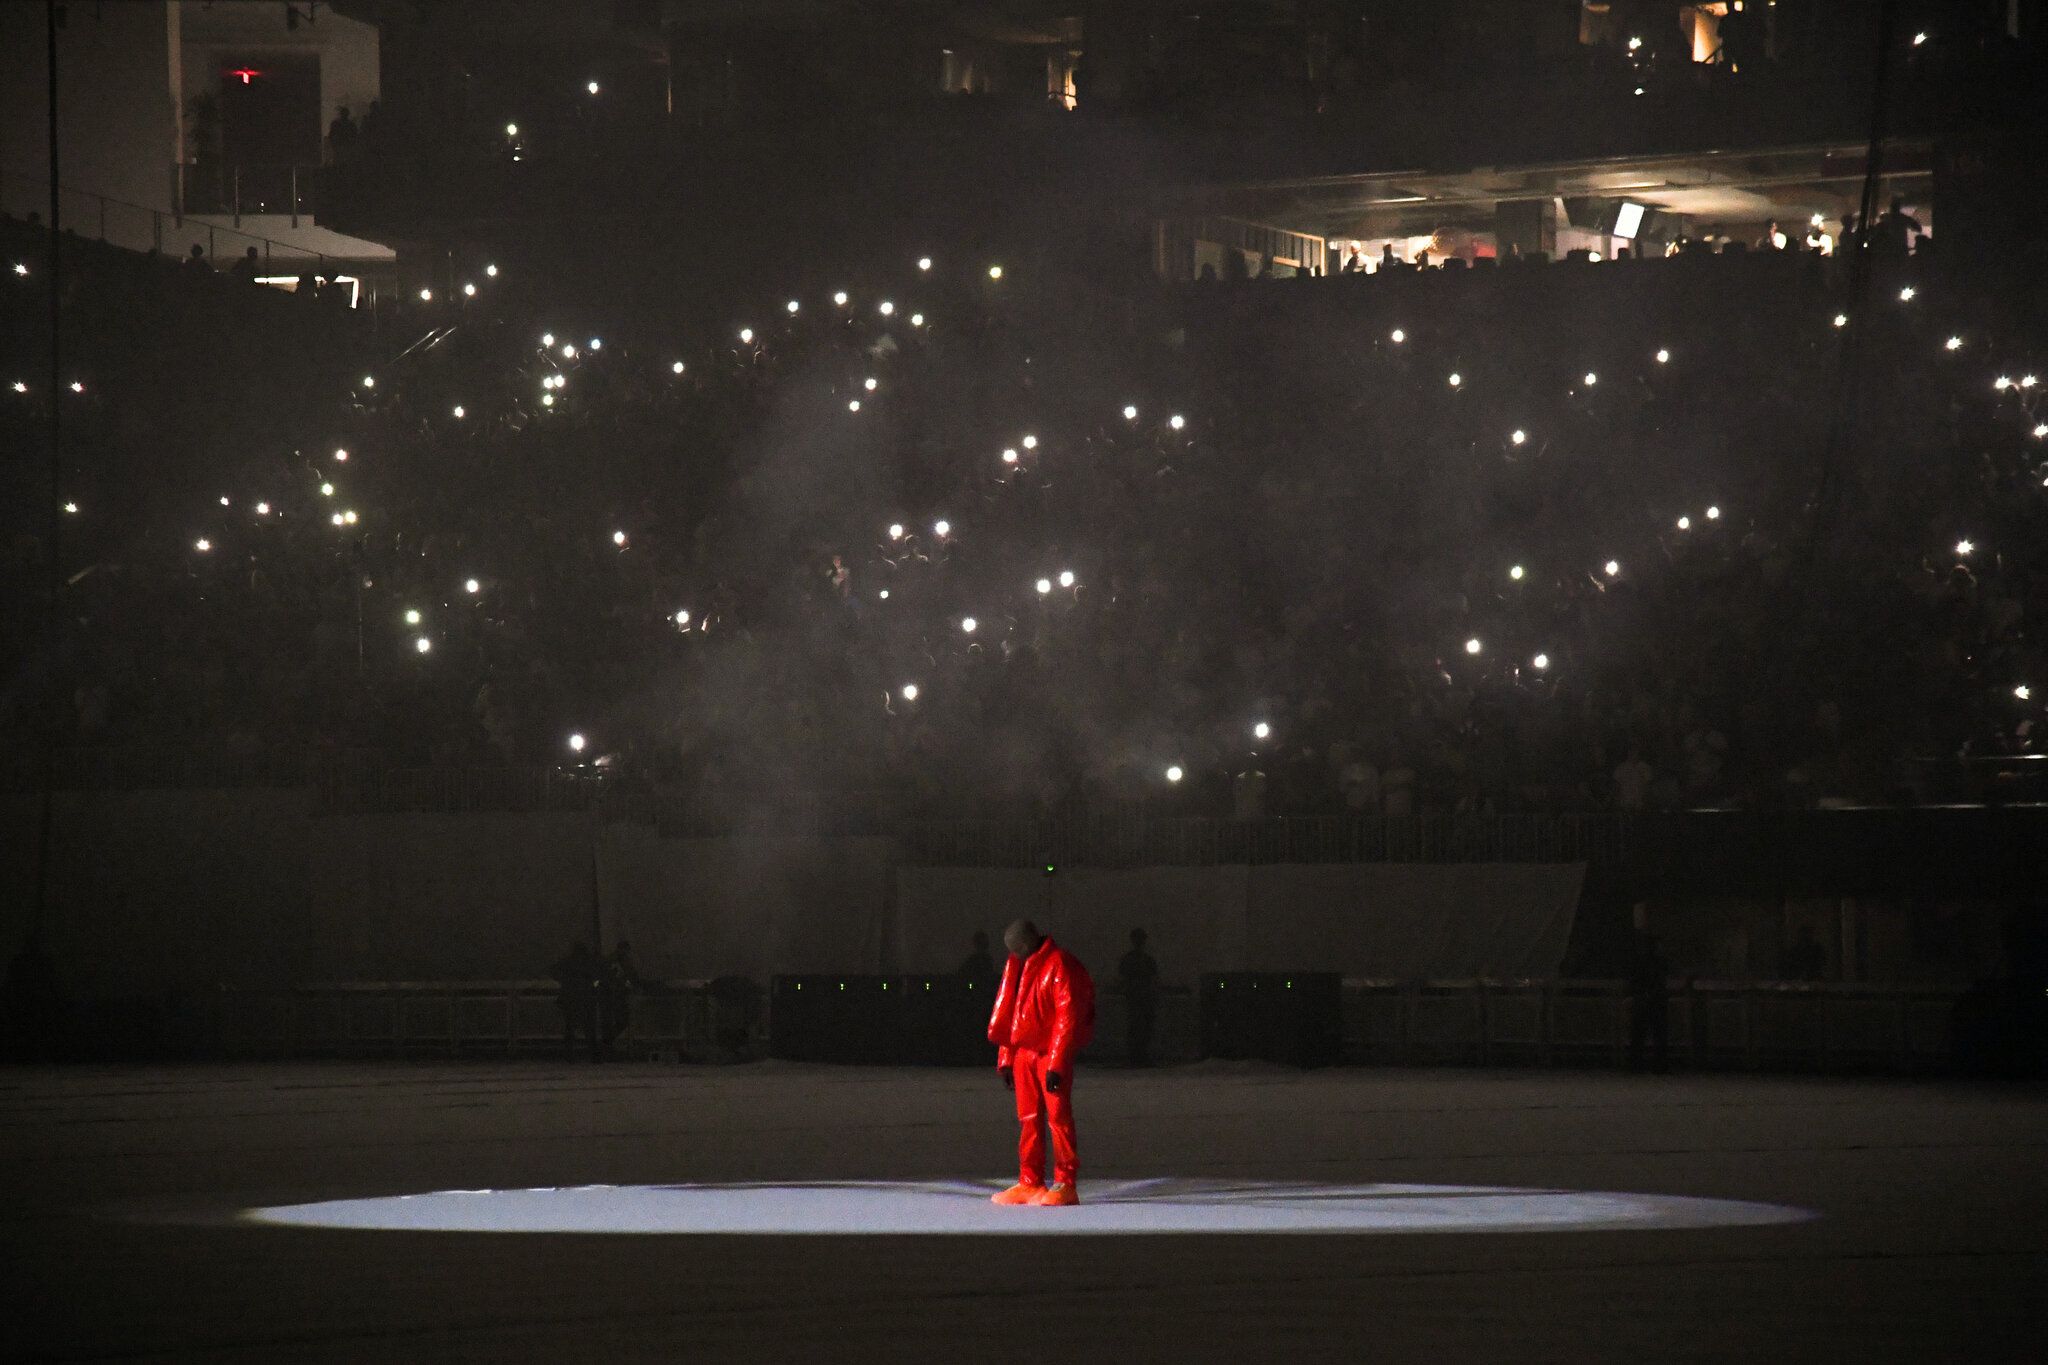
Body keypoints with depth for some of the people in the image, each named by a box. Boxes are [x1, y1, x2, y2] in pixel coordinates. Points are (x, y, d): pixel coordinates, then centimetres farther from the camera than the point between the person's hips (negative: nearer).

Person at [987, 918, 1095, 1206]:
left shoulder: (1059, 966, -12)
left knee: (1058, 1117, -6)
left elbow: (1068, 1017, -16)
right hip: (1024, 1052, 8)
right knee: (1028, 1119, 8)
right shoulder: (1018, 967, 14)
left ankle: (1066, 1185, -4)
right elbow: (1008, 1016, 18)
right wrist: (1005, 1059, 14)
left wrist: (1056, 1064, -20)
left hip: (1053, 1053, -8)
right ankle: (1030, 1182, 12)